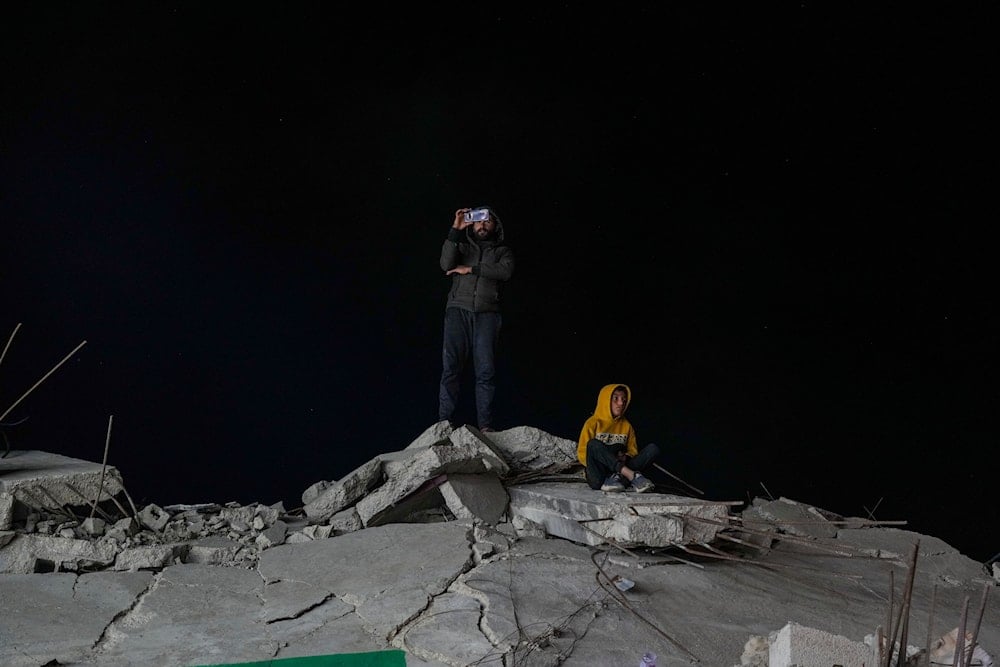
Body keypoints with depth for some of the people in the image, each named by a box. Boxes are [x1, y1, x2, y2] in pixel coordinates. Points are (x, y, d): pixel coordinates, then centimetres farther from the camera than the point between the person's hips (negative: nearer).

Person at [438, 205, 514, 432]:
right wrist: (455, 230, -5)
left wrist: (471, 269, -6)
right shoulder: (462, 246, 20)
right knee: (451, 365, -10)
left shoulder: (502, 250, 19)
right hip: (459, 310, 0)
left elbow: (505, 271, -4)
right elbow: (447, 264, -2)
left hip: (487, 313, 0)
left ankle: (485, 425, -8)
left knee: (486, 369, -8)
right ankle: (444, 421, -12)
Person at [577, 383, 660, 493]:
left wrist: (625, 457, -7)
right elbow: (582, 454, 0)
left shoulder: (626, 425, 16)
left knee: (653, 448, -13)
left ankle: (618, 478, -36)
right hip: (598, 477, -4)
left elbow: (633, 451, 16)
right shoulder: (593, 423, 5)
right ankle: (633, 475, -41)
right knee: (594, 444, -31)